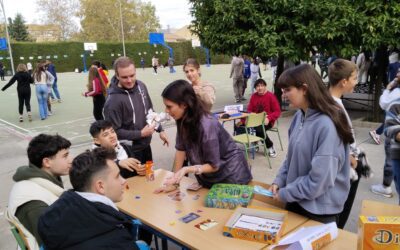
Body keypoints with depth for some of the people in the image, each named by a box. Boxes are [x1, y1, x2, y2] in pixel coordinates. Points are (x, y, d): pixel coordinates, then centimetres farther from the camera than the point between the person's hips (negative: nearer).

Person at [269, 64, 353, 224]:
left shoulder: (327, 125, -26)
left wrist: (285, 193, -15)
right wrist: (279, 181, -3)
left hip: (320, 209, -7)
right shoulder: (299, 116, -2)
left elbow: (319, 180, -25)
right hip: (296, 201, 7)